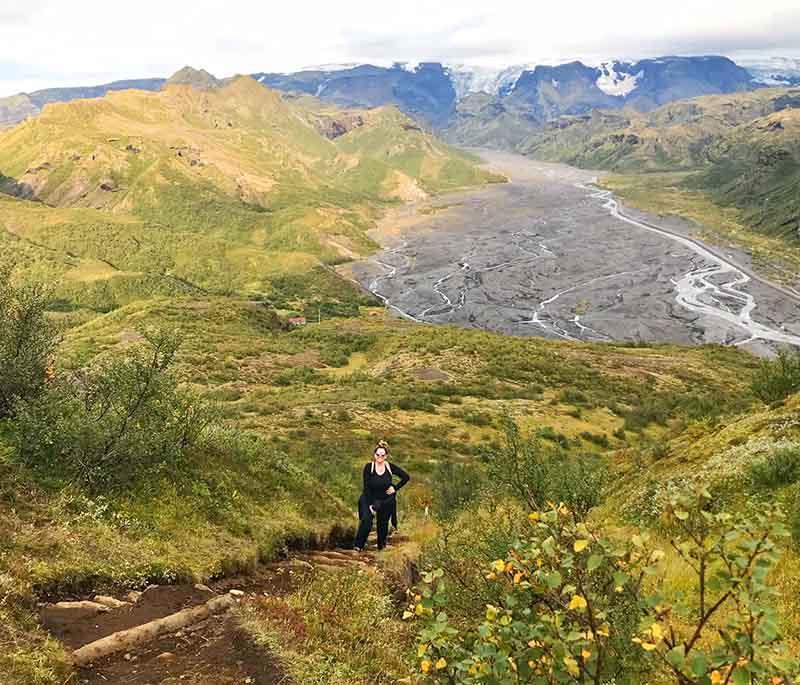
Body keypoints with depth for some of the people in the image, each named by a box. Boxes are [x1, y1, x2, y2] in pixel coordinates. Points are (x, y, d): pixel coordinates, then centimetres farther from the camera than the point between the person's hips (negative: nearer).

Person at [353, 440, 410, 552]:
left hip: (387, 501, 2)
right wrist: (370, 505, -18)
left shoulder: (390, 467, -10)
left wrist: (395, 488, -6)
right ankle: (358, 546, -14)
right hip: (371, 498, -2)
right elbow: (366, 487, -14)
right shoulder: (369, 467, -14)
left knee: (383, 524, 11)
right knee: (366, 520, -23)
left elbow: (406, 477, 1)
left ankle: (381, 546, 34)